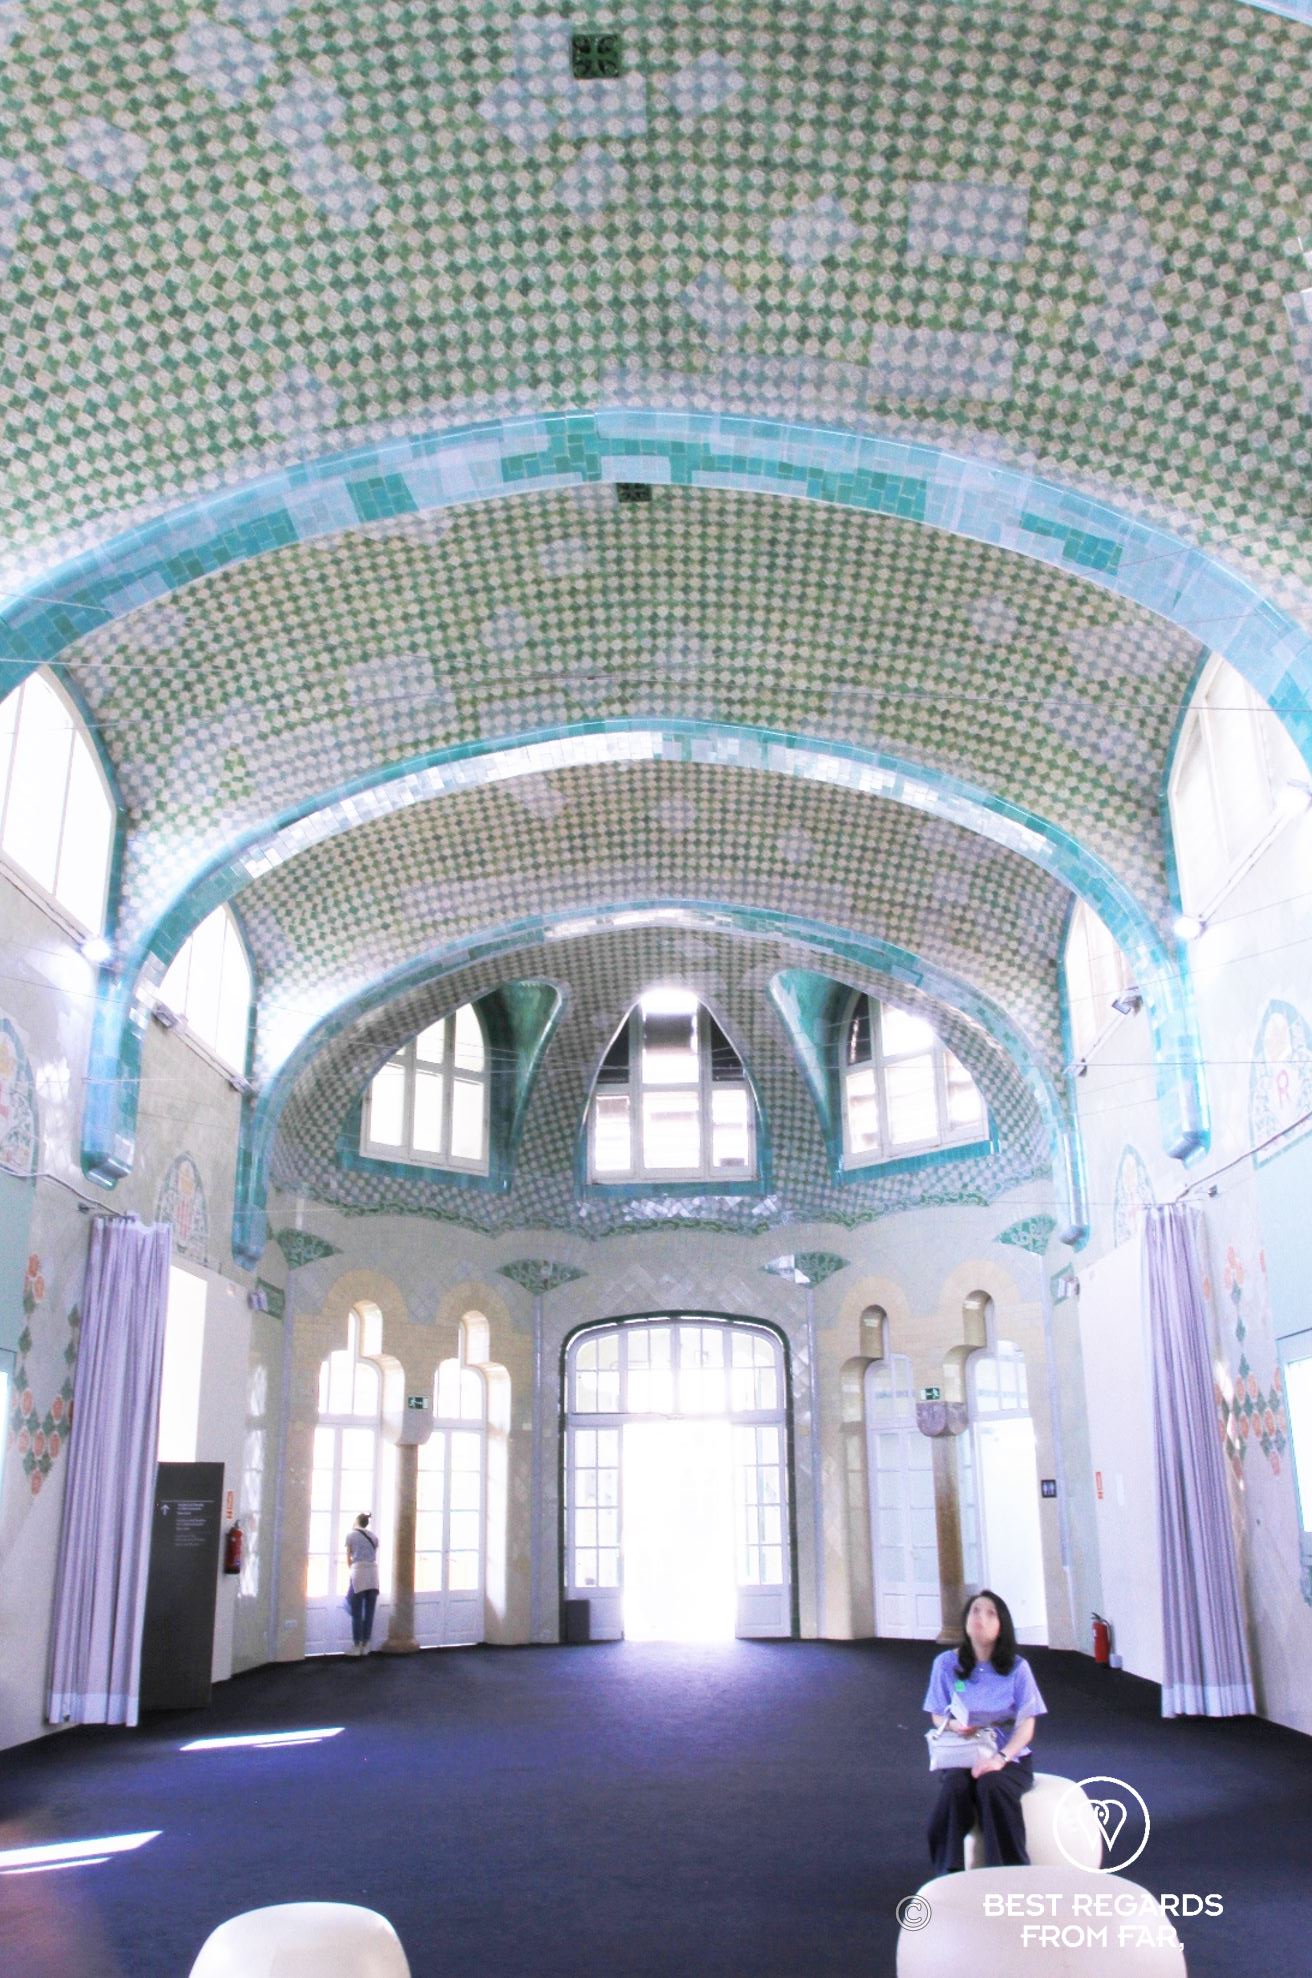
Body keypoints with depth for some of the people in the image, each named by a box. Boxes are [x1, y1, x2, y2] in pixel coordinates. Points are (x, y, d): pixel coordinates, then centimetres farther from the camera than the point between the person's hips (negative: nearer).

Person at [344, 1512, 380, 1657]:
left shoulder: (351, 1535, 7)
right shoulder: (373, 1537, 18)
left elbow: (348, 1559, 13)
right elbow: (374, 1557, 14)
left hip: (359, 1572, -4)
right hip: (373, 1573, 4)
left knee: (356, 1613, -1)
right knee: (369, 1612, 4)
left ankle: (356, 1646, -1)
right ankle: (365, 1645, 6)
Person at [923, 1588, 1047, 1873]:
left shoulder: (1016, 1667, -2)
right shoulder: (946, 1663, 1)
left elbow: (1026, 1724, -6)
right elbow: (937, 1716, 8)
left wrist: (1000, 1758, -23)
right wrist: (952, 1725, -17)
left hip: (1009, 1756, -1)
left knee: (991, 1785, -35)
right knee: (955, 1787, -33)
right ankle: (949, 1875, -24)